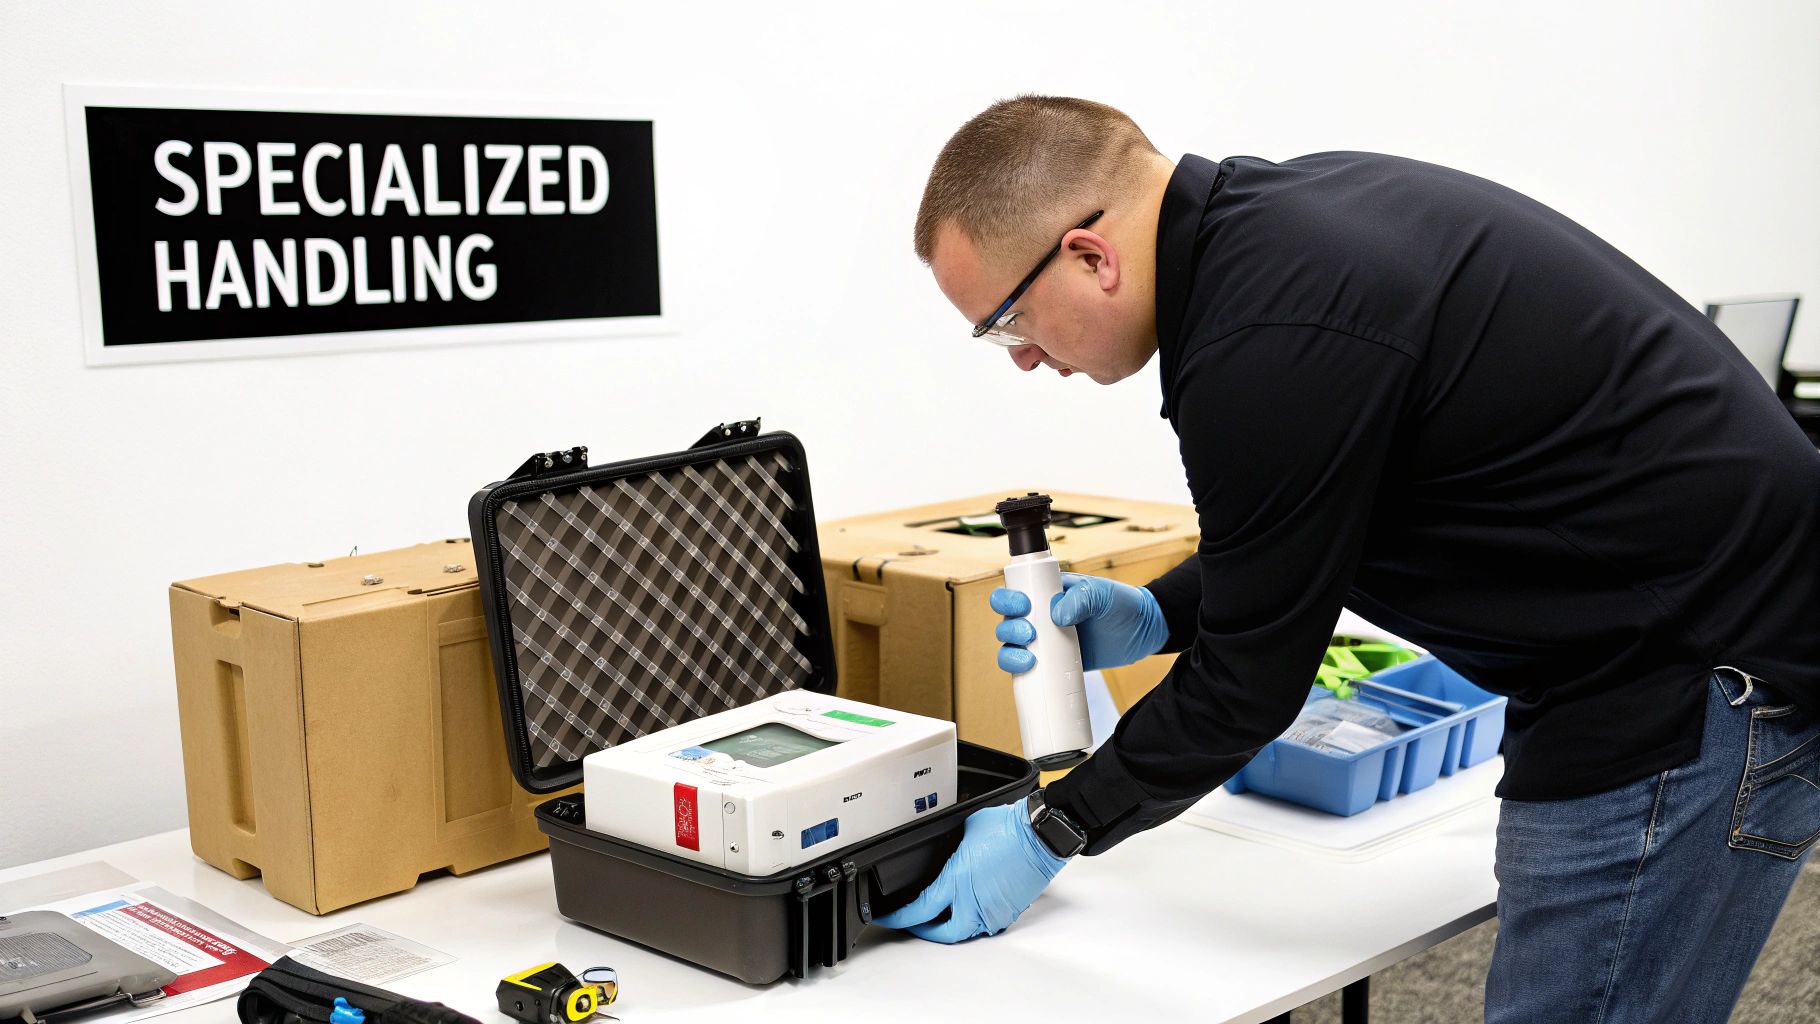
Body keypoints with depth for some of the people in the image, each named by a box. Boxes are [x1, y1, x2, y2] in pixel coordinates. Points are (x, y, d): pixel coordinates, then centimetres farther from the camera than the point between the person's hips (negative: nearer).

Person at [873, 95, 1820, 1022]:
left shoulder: (1262, 346, -25)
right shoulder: (1291, 211, 5)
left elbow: (1251, 679, -14)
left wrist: (1051, 832, -1)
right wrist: (1157, 617, 9)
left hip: (1703, 685, -10)